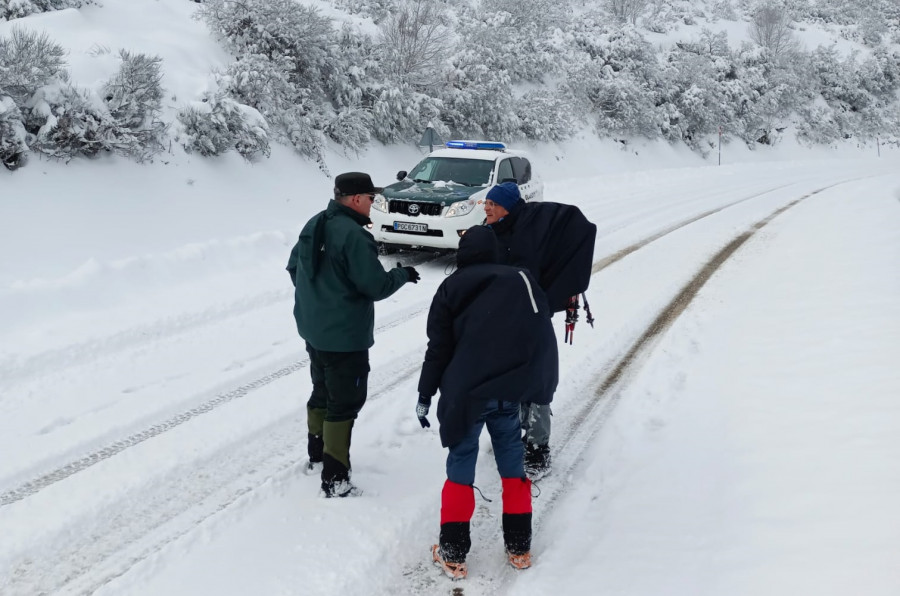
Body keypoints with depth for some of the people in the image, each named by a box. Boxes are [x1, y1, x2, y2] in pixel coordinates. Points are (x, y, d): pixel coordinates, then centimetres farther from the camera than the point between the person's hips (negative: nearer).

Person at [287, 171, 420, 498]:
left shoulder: (313, 225, 4)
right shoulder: (353, 235, -23)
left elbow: (294, 266, 15)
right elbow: (377, 286, -21)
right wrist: (403, 274, -3)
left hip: (313, 329, 9)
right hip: (345, 336, -9)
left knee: (322, 393, 24)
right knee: (344, 403, -1)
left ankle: (317, 454, 38)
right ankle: (335, 480, 2)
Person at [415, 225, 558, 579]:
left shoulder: (450, 289, 4)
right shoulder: (521, 281, 9)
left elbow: (438, 349, 0)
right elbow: (542, 339, 10)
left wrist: (425, 395, 7)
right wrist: (543, 385, 18)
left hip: (465, 393, -2)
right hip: (509, 390, 2)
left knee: (461, 467, 6)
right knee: (512, 463, 14)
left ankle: (453, 554, 8)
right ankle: (518, 547, 21)